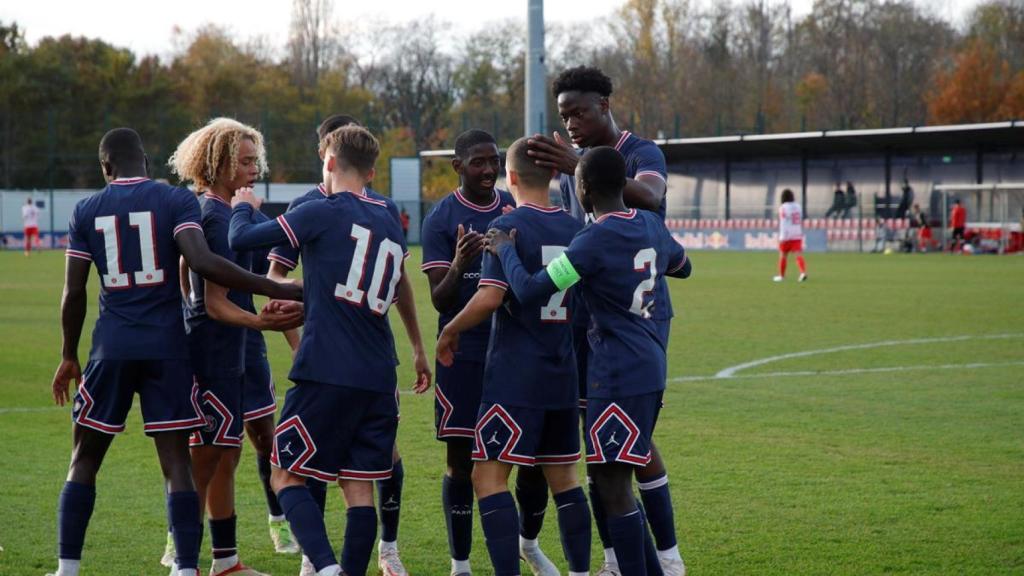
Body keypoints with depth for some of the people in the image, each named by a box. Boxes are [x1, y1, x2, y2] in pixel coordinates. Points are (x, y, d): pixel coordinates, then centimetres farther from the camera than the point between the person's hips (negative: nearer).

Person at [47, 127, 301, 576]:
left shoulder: (86, 211, 5)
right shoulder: (176, 201, -2)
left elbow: (73, 292, 4)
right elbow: (202, 262, -18)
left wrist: (69, 357, 17)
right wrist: (276, 290, -16)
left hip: (112, 347, 1)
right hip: (167, 347, -1)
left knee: (84, 461, 12)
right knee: (176, 463, 2)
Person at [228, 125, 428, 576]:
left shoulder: (324, 213, -6)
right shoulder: (392, 225, 15)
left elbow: (241, 240, -6)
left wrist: (243, 208, 17)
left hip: (326, 373, -6)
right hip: (378, 379, 6)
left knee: (286, 476, 1)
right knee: (360, 488, 8)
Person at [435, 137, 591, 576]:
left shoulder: (507, 227, -11)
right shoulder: (574, 229, 8)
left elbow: (489, 298, -21)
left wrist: (450, 332, -7)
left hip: (515, 375, -7)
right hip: (563, 375, 7)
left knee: (489, 476, -5)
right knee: (563, 477, 15)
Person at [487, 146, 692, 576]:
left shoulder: (594, 241, -16)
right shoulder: (652, 226, 9)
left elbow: (529, 291, -18)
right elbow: (682, 266, 29)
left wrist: (505, 251, -2)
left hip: (618, 375, -9)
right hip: (650, 367, 9)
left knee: (613, 484, -6)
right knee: (611, 480, 16)